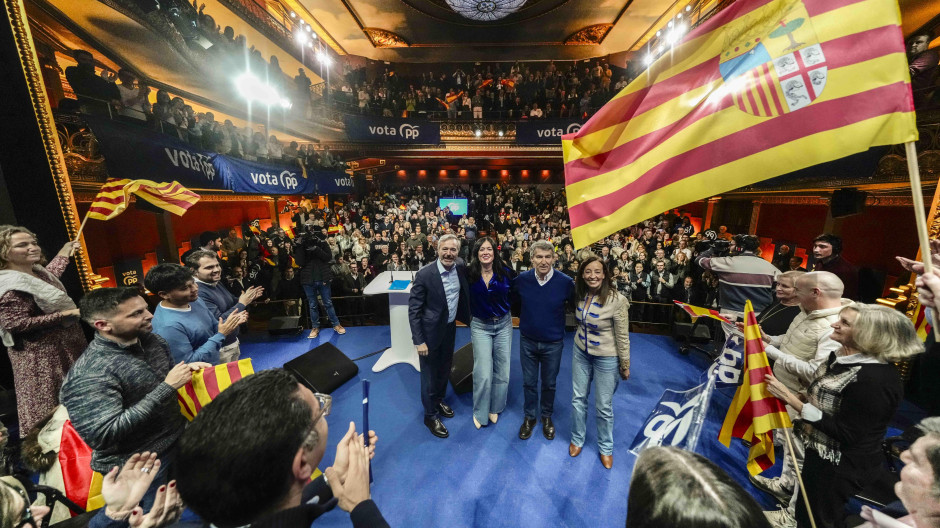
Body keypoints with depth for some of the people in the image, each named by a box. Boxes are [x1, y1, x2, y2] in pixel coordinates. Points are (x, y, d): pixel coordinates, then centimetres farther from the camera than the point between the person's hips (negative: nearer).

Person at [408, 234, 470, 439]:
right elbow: (413, 310, -17)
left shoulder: (461, 269, -7)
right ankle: (431, 415, 32)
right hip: (430, 330, -5)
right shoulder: (424, 274, -21)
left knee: (445, 369, 23)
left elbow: (466, 295, 10)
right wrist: (418, 341, -17)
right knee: (430, 374, 10)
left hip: (450, 328, 5)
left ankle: (439, 400, 48)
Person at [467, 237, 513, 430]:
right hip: (480, 326, -2)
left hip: (503, 324, 2)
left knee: (502, 371, 11)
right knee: (483, 374, -2)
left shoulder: (505, 272, -8)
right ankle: (480, 412, 25)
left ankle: (495, 408, 36)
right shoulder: (469, 273, -12)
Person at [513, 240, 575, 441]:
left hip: (553, 343, -1)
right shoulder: (521, 280, -13)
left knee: (549, 383, 19)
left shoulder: (566, 282, -18)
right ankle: (529, 416, 41)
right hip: (527, 340, 1)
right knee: (529, 382, 17)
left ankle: (546, 416, 45)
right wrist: (525, 320, 5)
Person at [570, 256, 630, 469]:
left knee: (604, 406, 12)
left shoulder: (616, 300, -23)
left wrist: (625, 365, -7)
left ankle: (605, 447, 38)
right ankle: (577, 439, 40)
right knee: (578, 399, 17)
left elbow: (622, 336, -14)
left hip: (606, 358, -4)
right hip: (580, 353, 5)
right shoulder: (580, 294, -7)